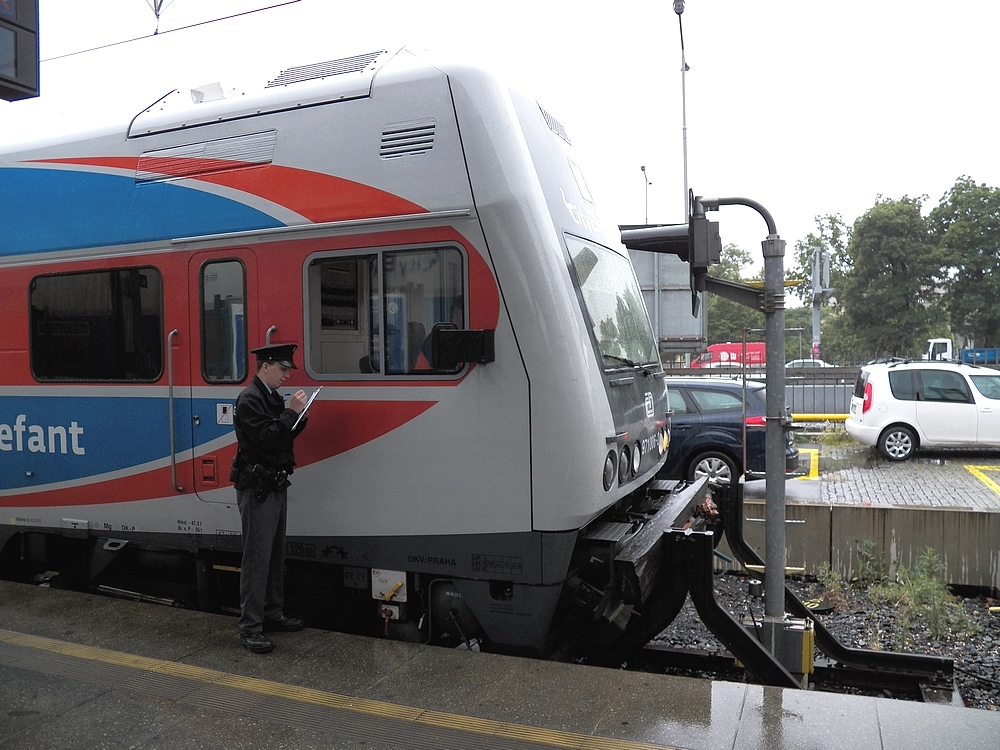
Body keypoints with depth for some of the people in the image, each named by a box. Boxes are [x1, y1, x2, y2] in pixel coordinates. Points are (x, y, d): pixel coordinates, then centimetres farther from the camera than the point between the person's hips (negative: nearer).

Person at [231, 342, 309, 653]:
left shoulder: (273, 397, 14)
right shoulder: (249, 399, -15)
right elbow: (265, 438, -24)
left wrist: (299, 415, 1)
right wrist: (291, 412, -21)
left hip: (276, 486, 10)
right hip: (257, 489, -10)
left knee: (275, 555, 16)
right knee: (257, 558, -5)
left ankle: (273, 614, 27)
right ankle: (250, 627, 2)